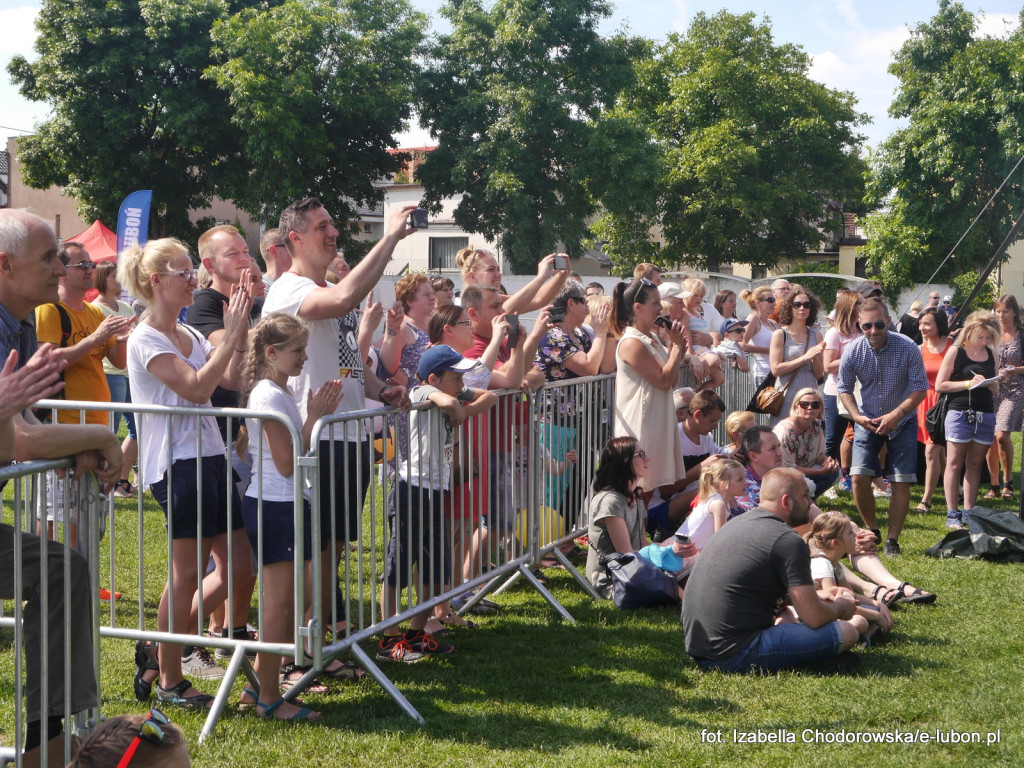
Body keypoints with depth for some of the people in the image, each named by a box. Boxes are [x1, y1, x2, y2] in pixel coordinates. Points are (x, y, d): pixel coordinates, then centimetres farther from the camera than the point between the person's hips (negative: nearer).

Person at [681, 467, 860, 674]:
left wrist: (818, 596, 28)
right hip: (734, 655, -9)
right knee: (845, 633, -7)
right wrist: (839, 608, 11)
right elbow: (815, 618, -11)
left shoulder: (739, 523, 15)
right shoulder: (787, 540, -12)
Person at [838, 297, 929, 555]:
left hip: (902, 421, -1)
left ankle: (892, 540, 6)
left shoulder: (908, 348, -19)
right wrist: (857, 416, -14)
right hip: (868, 420, 1)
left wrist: (896, 415, -25)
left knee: (901, 482, -6)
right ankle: (872, 530, 11)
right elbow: (844, 388, 0)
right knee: (859, 476, -12)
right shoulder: (853, 351, -12)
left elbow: (920, 388, -15)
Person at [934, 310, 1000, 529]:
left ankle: (968, 512, 13)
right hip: (960, 413, -5)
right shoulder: (956, 352, -3)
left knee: (975, 464, 7)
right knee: (954, 464, -1)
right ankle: (952, 515, 2)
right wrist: (968, 383, -13)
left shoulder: (991, 353, 11)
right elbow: (939, 385, -5)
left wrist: (993, 386, -2)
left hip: (985, 415, 5)